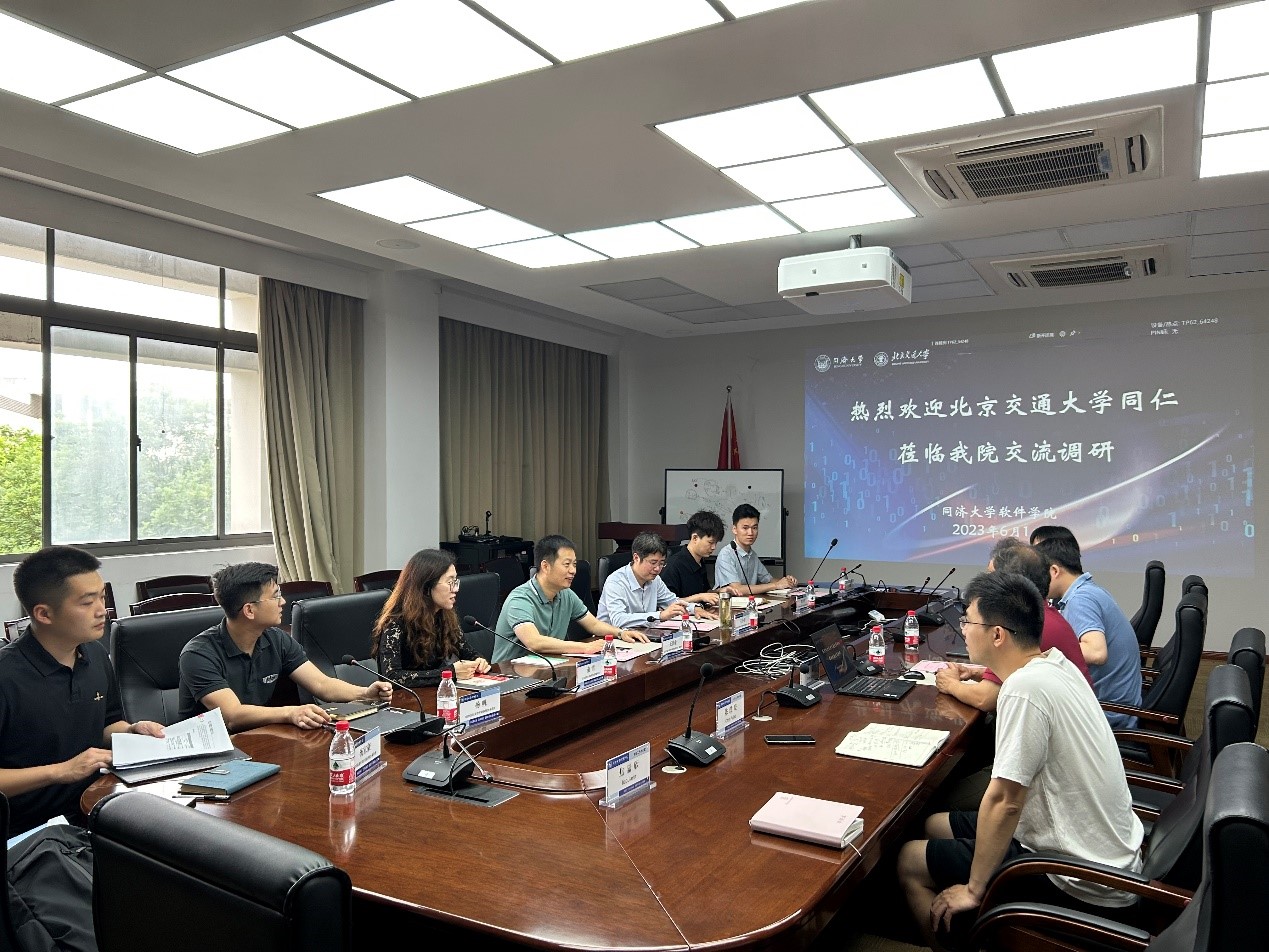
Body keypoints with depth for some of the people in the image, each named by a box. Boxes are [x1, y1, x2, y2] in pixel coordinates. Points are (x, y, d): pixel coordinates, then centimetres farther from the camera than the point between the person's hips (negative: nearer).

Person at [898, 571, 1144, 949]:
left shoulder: (1025, 688, -27)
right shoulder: (1055, 663, 0)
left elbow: (1004, 801, -23)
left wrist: (973, 889, -14)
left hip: (1083, 881, -9)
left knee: (910, 861, 1)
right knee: (936, 826, 17)